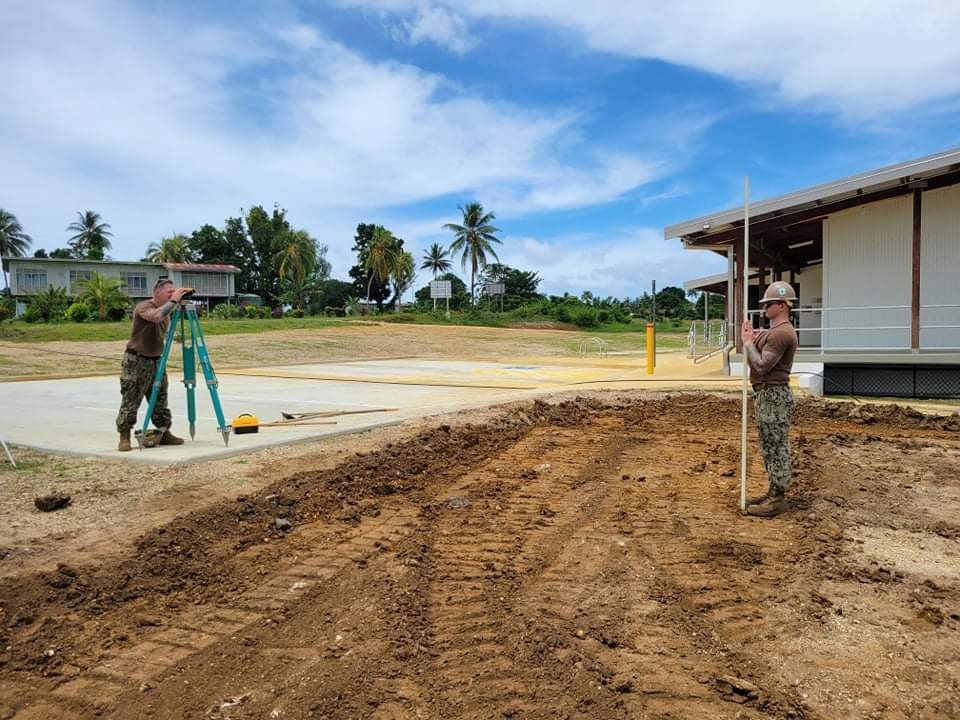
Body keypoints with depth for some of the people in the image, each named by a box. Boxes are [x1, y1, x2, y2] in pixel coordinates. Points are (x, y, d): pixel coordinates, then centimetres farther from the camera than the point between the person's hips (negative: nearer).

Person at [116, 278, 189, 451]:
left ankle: (164, 433, 16)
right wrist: (173, 300, -32)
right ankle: (124, 437, 4)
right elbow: (157, 316, -38)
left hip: (156, 361, 8)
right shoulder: (143, 307, -14)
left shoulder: (165, 310, 11)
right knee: (130, 401, -4)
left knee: (160, 400, 9)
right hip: (135, 361, -8)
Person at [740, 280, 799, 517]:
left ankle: (778, 498, 4)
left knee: (776, 447, -3)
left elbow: (761, 366, -23)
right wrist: (751, 338, 9)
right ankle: (774, 492, 26)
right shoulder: (773, 331, 16)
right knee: (771, 446, 16)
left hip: (773, 395, -11)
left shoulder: (782, 333, -19)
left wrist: (748, 342, -12)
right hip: (766, 394, 11)